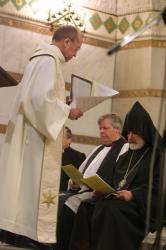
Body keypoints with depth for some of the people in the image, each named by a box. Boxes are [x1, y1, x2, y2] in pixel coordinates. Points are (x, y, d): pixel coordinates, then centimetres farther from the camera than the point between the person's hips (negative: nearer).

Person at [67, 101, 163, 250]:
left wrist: (133, 194, -21)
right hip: (116, 198, 7)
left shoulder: (158, 155, 1)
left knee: (110, 210, -35)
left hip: (141, 205, -7)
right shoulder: (125, 156, 24)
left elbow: (159, 186, -11)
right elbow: (113, 181, 25)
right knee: (86, 207, -20)